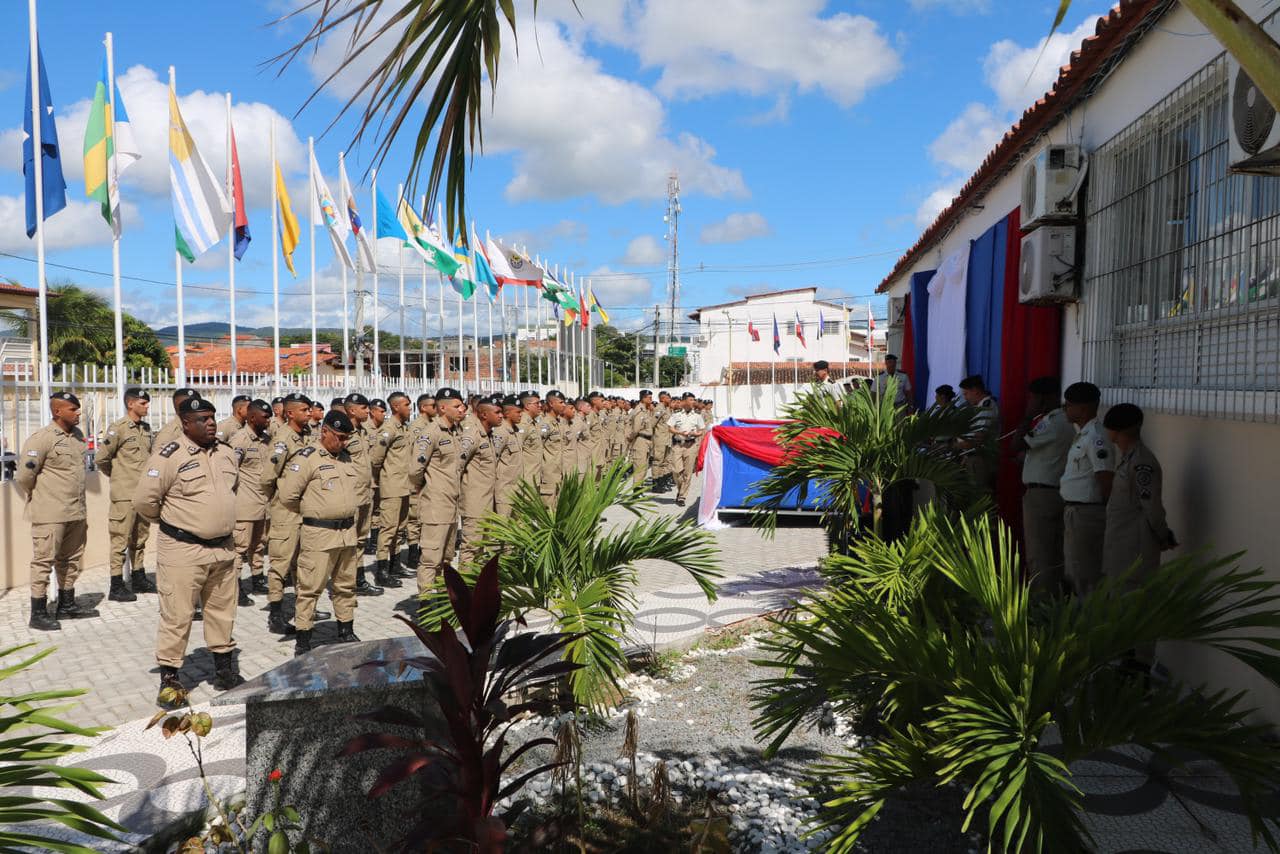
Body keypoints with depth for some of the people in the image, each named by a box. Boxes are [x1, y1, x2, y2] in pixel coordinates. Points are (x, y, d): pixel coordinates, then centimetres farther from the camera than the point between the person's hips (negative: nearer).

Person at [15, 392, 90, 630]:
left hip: (75, 512, 8)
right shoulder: (41, 438, -14)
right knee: (44, 562, -1)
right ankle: (38, 615, 7)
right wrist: (39, 498, 1)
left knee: (70, 562, 16)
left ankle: (66, 606, 28)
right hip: (50, 515, -8)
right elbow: (23, 476, -14)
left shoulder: (77, 435, 10)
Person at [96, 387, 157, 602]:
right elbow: (101, 458, -11)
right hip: (125, 495, -7)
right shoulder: (118, 429, -12)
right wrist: (118, 476, 2)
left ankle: (138, 579, 28)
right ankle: (117, 587, 5)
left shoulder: (146, 428, 9)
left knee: (140, 538, 16)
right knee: (121, 540, -1)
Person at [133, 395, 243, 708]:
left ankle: (224, 670, 31)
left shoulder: (226, 453, 7)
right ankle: (169, 678, 12)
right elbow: (144, 499, -13)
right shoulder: (169, 456, -14)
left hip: (224, 548, 7)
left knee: (223, 611, 17)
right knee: (177, 615, -1)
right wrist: (172, 521, 1)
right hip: (183, 550, -6)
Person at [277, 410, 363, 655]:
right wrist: (310, 511, 2)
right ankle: (302, 641, 7)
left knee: (346, 585, 15)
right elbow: (288, 494, -12)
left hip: (348, 532, 7)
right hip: (319, 534, -7)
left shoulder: (347, 458, 11)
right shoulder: (307, 457, -10)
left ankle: (347, 633, 27)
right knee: (310, 588, -2)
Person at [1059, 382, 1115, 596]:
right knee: (1072, 572, 19)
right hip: (1073, 510, 10)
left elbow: (1107, 481, -21)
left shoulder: (1096, 438, -18)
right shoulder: (1083, 435, 12)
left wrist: (1104, 512, -14)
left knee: (1084, 574, -2)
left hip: (1085, 513, -10)